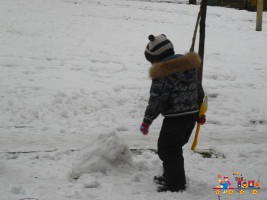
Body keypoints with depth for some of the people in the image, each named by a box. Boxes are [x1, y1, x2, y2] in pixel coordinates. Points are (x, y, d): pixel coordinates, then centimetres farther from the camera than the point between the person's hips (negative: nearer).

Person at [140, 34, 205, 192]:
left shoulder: (163, 73, -16)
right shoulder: (189, 65, 9)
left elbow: (156, 100, -17)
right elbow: (199, 90, 17)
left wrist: (147, 121, -8)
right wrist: (199, 112, 27)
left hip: (175, 118, -9)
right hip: (192, 114, 9)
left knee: (167, 149, 2)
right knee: (175, 147, 22)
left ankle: (176, 184, 2)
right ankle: (172, 176, 34)